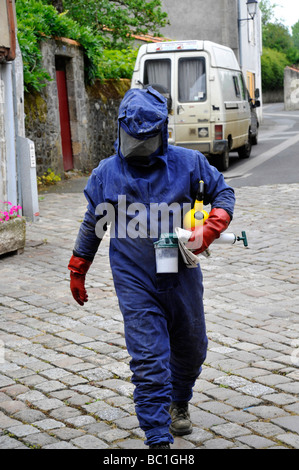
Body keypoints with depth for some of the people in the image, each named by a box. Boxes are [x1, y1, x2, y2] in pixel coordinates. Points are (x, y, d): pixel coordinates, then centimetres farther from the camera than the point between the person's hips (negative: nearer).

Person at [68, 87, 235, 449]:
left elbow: (223, 193, 9)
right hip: (135, 283, -2)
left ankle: (179, 403, 48)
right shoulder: (106, 173, 0)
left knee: (190, 349, 18)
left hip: (182, 277, 2)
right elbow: (92, 224, 12)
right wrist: (77, 270, 18)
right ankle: (159, 439, -2)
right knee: (149, 361, -8)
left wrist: (209, 230, -10)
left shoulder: (188, 163, -2)